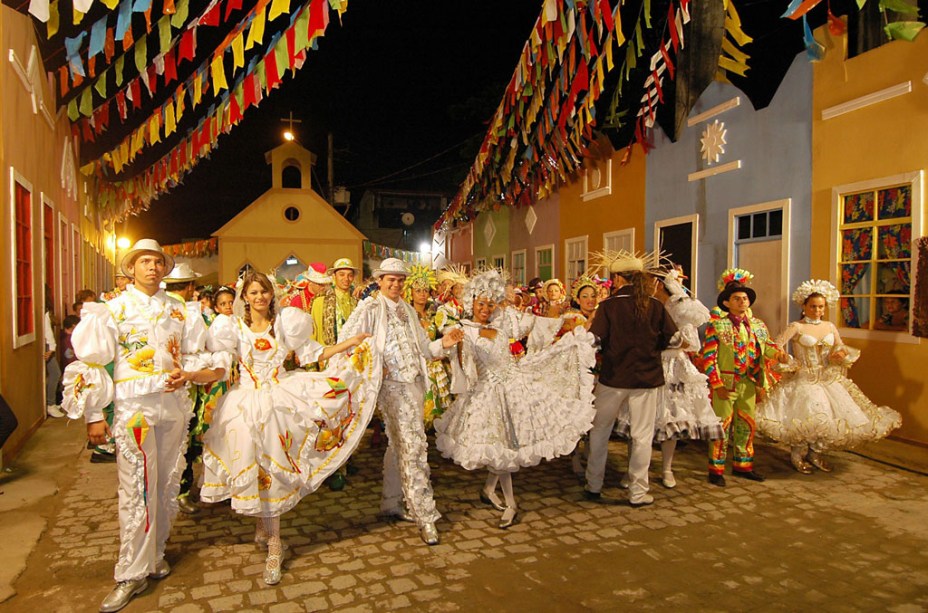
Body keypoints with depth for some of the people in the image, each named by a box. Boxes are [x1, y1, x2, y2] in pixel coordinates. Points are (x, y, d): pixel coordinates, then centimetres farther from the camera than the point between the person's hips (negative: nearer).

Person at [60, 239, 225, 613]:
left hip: (173, 404, 4)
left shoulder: (180, 310, 10)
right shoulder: (112, 309, 0)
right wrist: (94, 416, -6)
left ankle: (154, 555, 29)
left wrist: (187, 375, -7)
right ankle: (132, 574, 9)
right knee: (137, 490, -3)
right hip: (132, 406, -3)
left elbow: (197, 356, 15)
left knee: (167, 485, 11)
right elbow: (92, 363, -2)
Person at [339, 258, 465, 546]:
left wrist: (444, 343, -4)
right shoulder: (371, 308, -4)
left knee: (399, 444, 17)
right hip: (393, 383, -8)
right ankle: (424, 515, -4)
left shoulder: (408, 310, 18)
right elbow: (345, 339, -13)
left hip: (415, 382, 8)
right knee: (413, 446, -11)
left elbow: (424, 349, 15)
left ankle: (391, 502, 32)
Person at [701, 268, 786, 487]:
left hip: (748, 384, 6)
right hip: (725, 382, -6)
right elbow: (708, 356, -12)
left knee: (747, 425, 14)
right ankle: (716, 469, 11)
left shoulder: (757, 326, 10)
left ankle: (742, 465, 30)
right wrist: (717, 384, -16)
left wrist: (762, 386, 3)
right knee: (722, 425, -1)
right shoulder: (716, 325, -7)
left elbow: (761, 358, 12)